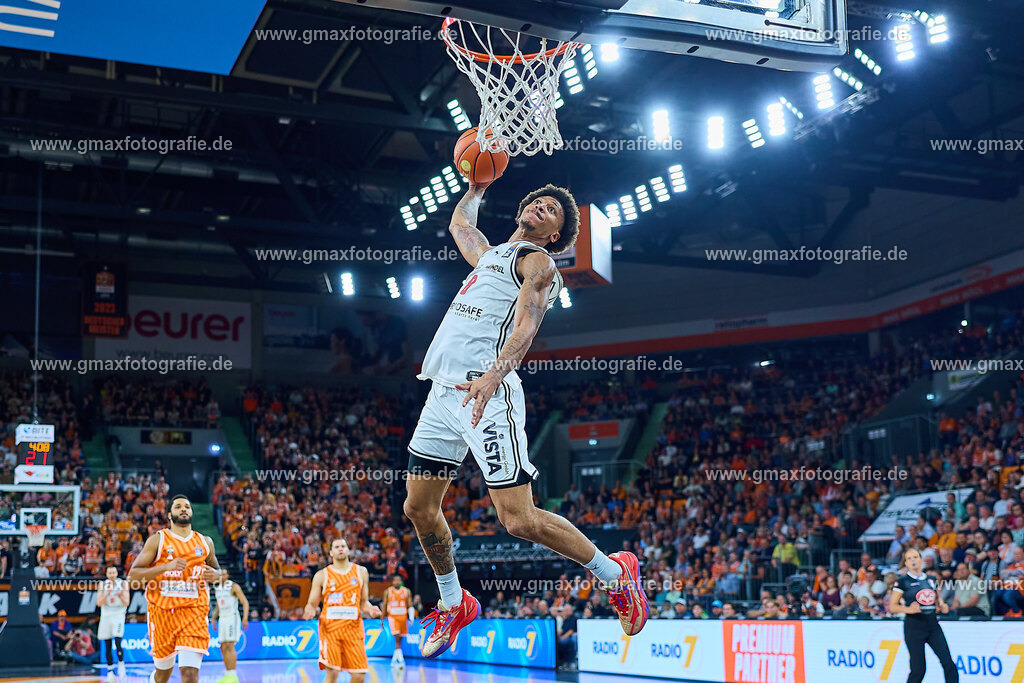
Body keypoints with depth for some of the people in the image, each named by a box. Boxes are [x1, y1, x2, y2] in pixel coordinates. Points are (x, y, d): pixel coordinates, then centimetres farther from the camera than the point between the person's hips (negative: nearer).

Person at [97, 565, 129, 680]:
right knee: (107, 646, 5)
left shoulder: (123, 584, -1)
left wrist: (120, 596, -25)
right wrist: (108, 594, -20)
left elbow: (126, 603, -5)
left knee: (117, 642, -19)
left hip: (118, 616, -2)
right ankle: (110, 671, 14)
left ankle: (121, 664, 1)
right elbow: (99, 603, -5)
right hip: (106, 616, 2)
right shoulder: (103, 585, 4)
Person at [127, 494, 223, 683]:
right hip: (162, 611, -1)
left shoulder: (205, 542, 10)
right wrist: (166, 566, -20)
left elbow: (216, 569, 26)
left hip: (194, 612, 1)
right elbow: (132, 577, -6)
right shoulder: (157, 540, 0)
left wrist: (215, 575, 0)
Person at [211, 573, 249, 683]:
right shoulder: (217, 588, 14)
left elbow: (245, 602, -8)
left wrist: (245, 618, -19)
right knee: (223, 648, 5)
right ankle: (227, 674, 11)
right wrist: (213, 618, 17)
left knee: (229, 646, -14)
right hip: (222, 619, 7)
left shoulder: (234, 587, -6)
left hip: (232, 618, -7)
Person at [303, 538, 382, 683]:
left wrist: (370, 609, -4)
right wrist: (309, 612, -15)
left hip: (353, 628, 2)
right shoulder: (322, 575, 6)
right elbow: (312, 603, 8)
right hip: (329, 627, -2)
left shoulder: (361, 572, 12)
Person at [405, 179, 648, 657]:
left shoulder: (537, 262, 3)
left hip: (487, 393, -8)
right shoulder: (489, 254, 27)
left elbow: (525, 326, -15)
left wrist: (494, 375, -31)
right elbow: (459, 222, 50)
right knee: (418, 508, 10)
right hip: (443, 390, 8)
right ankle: (454, 606, 31)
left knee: (519, 519, -13)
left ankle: (616, 575, 7)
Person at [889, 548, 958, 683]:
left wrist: (942, 606, 3)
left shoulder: (931, 579, 12)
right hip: (914, 626, -4)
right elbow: (892, 606, -3)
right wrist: (909, 609, -20)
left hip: (933, 624, 4)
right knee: (918, 670, -4)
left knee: (948, 663, -6)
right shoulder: (903, 581, -2)